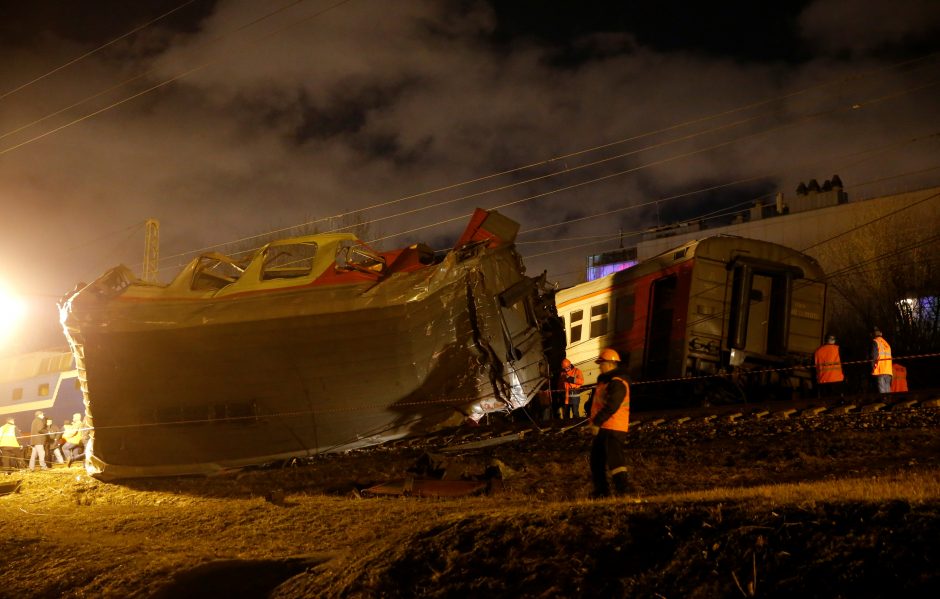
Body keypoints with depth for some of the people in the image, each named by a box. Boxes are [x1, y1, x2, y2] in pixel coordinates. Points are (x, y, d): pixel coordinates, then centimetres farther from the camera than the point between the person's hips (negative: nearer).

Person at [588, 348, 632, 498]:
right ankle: (601, 489, 23)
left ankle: (623, 488, -16)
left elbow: (611, 407, -25)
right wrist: (594, 420, 9)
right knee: (596, 460, 16)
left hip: (614, 429, -11)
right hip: (603, 429, 11)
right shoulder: (604, 381, 19)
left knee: (614, 459, -16)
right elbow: (597, 402, 23)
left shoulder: (617, 383, -15)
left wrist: (597, 422, -23)